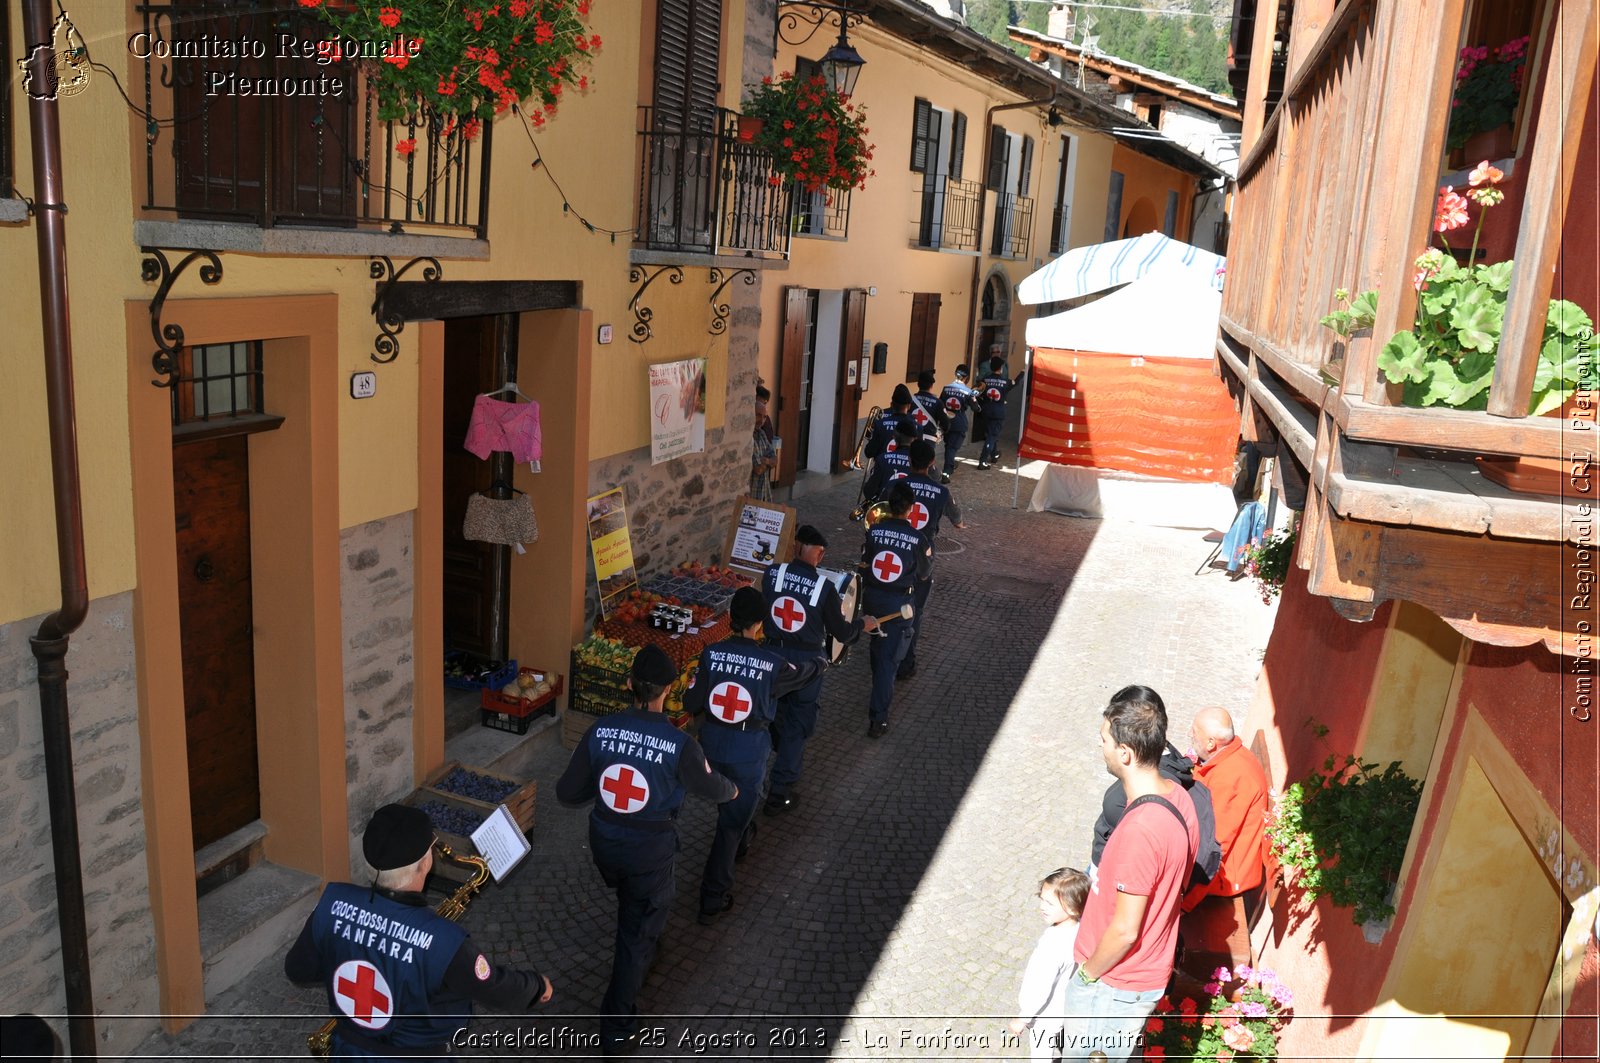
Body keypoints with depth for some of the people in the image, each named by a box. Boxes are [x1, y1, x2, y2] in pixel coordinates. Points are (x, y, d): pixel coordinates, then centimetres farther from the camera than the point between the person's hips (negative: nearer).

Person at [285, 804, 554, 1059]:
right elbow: (497, 990, -17)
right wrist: (538, 986, 3)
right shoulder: (441, 940, -33)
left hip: (348, 1053, 5)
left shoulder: (333, 902, -20)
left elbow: (298, 971, -2)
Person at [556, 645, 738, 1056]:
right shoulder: (680, 744, -24)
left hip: (604, 841, 4)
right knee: (637, 933, 12)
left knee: (633, 911, 34)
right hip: (649, 851, -4)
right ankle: (617, 1030, 20)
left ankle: (642, 955, 60)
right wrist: (731, 790, 19)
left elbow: (567, 793, -9)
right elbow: (709, 787, -4)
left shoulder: (601, 730, -15)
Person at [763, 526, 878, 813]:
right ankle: (779, 794, 11)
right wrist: (863, 624, 9)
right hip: (805, 661, -4)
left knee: (778, 711, 26)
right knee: (799, 722, 10)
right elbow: (842, 633, -10)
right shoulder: (824, 587, -19)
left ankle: (789, 757, 54)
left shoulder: (772, 574, -12)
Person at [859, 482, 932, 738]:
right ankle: (878, 717, -3)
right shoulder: (918, 538, -16)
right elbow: (924, 573, -2)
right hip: (899, 603, -3)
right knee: (890, 657, 1)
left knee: (878, 647, 26)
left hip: (872, 596, 4)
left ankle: (882, 691, 50)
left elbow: (864, 563, 2)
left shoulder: (874, 531, -9)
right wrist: (929, 551, 14)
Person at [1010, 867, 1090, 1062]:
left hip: (1044, 1016, -7)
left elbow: (1042, 988, -30)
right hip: (1062, 1008, 7)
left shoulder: (1054, 944, -38)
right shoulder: (1077, 929, -15)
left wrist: (1022, 1018, -18)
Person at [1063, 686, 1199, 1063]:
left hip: (1115, 986, -8)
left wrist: (1087, 972, -11)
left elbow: (1125, 931, -27)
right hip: (1149, 971, 8)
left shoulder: (1139, 831, -36)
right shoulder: (1178, 796, -7)